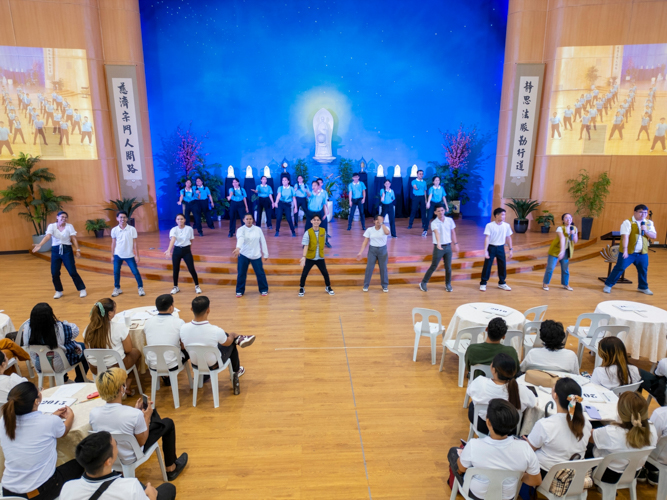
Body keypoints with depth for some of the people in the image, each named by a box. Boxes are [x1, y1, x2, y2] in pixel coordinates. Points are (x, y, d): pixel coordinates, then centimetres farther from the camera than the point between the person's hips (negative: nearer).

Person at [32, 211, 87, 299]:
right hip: (55, 250, 2)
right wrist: (39, 245, -33)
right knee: (54, 273, 2)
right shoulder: (51, 226, -1)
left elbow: (74, 239, -4)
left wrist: (77, 249, -12)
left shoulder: (69, 226, -1)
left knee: (72, 272, -4)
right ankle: (59, 291, 21)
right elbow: (47, 236, -16)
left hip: (67, 250, -1)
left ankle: (82, 289, 8)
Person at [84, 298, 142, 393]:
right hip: (117, 367, -5)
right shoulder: (120, 327, -22)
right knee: (136, 352, 26)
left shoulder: (89, 328, -8)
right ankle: (127, 384, 22)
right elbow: (128, 350, -12)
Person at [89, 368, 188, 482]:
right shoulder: (135, 414, -36)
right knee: (168, 423, 14)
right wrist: (146, 417, -8)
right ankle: (170, 468, 29)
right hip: (129, 458, -5)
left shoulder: (93, 414, -22)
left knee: (150, 410, 22)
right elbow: (141, 442, -19)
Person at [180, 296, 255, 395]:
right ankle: (236, 372, 41)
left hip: (195, 363, 4)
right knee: (231, 344, 23)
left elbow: (184, 345, -2)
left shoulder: (183, 328, -24)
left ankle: (238, 339, 35)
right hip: (213, 365, -3)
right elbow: (227, 343, -10)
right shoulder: (216, 331, -33)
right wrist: (232, 335, 14)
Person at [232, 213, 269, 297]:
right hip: (243, 255, 0)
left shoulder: (258, 229, -2)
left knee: (260, 273, 4)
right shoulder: (241, 230, -8)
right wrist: (238, 248, -49)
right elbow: (240, 238, -30)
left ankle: (264, 290, 22)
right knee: (241, 274, 7)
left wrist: (265, 254, 7)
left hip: (256, 256, 1)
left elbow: (263, 242, 5)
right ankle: (240, 291, 24)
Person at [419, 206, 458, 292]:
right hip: (438, 247, -3)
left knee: (448, 267, 8)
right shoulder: (434, 223, -13)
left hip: (448, 246, 4)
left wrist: (456, 244, 11)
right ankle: (423, 283, 15)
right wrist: (438, 243, -48)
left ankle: (448, 284, 25)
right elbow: (437, 232, -32)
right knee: (433, 267, 2)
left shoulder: (450, 220, 1)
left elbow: (453, 232, 12)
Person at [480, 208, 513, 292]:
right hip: (491, 247, -4)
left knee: (502, 266, 9)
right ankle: (483, 283, 10)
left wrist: (510, 249, 8)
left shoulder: (506, 225, 1)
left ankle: (501, 283, 26)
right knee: (487, 265, 0)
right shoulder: (489, 225, -12)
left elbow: (508, 238, 9)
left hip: (501, 248, 4)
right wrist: (485, 250, -23)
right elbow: (487, 238, -16)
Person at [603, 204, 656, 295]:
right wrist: (625, 250, -28)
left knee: (643, 270, 13)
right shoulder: (628, 222, -10)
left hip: (642, 253, 5)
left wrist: (646, 231, -14)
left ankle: (643, 287, 33)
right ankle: (608, 285, 6)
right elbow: (625, 236, -19)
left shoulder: (649, 223, 8)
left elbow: (654, 236, 5)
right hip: (628, 252, -5)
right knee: (619, 268, -4)